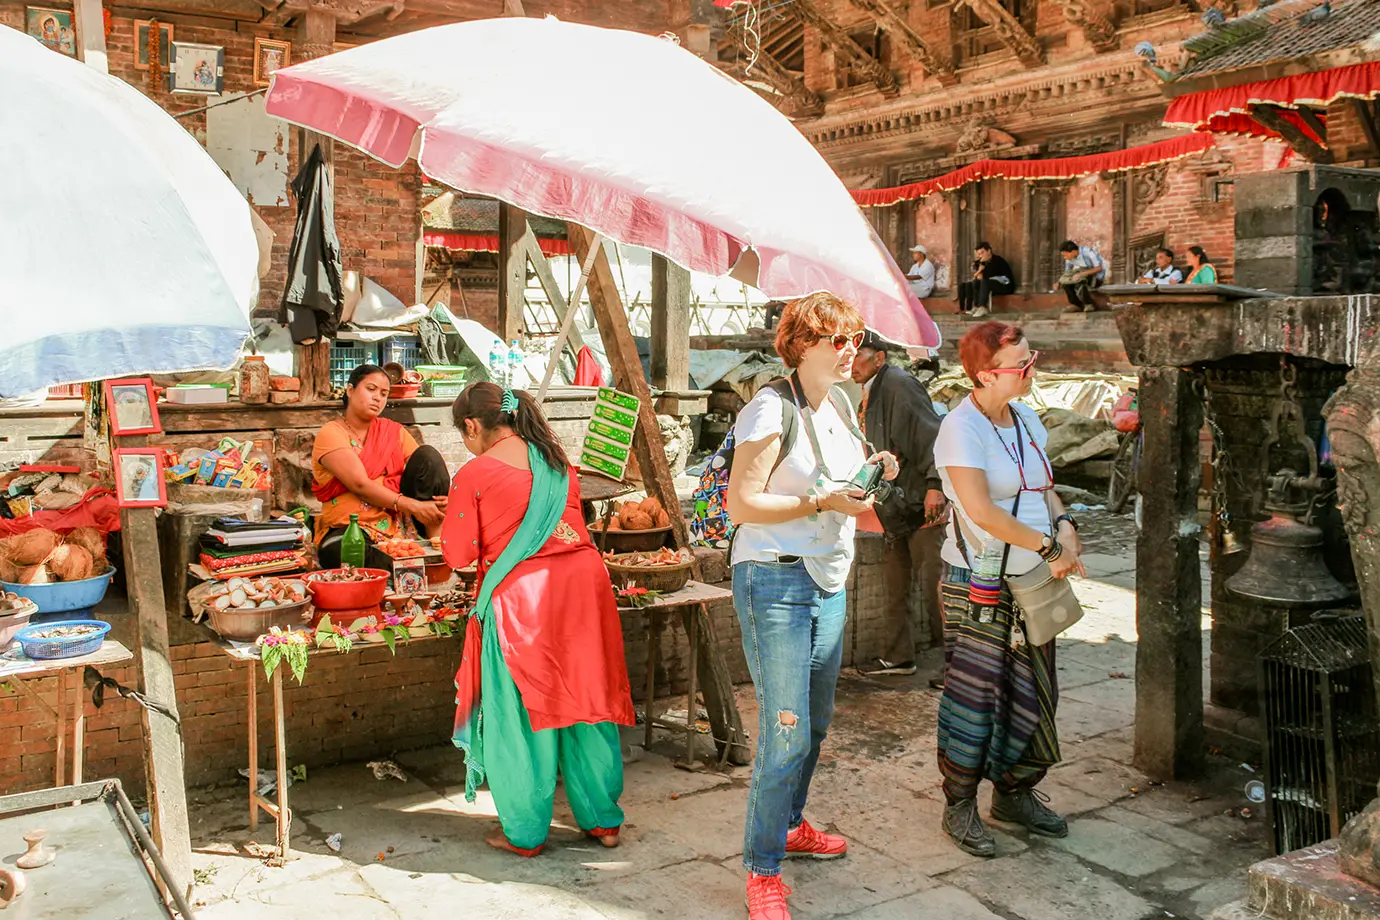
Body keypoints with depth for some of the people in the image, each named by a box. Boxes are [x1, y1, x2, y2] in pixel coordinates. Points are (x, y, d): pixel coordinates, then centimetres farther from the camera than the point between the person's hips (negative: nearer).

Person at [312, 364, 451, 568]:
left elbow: (428, 469, 3)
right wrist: (412, 506, -23)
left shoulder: (393, 431, 13)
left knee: (427, 454, -12)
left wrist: (443, 500, -20)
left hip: (399, 524, 5)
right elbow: (360, 485, -17)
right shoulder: (331, 434, -4)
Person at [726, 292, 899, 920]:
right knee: (785, 731, -5)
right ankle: (762, 869, 10)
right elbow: (742, 504, -19)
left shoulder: (840, 404, 10)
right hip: (774, 582, -8)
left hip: (828, 580, 8)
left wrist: (870, 472, 2)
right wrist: (823, 501, -23)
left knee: (815, 722, 18)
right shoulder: (771, 409, -15)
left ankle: (789, 826, 38)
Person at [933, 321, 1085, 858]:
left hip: (1031, 584, 8)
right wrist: (1048, 545, -20)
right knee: (975, 696, 0)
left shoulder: (1026, 421, 11)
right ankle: (960, 808, 16)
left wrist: (1065, 527, -3)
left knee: (1033, 692, 13)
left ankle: (1015, 794, 31)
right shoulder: (961, 428, -15)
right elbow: (981, 510, -24)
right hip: (978, 588, -8)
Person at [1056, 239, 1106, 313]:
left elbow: (1099, 268, -26)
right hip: (1084, 277, 7)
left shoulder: (1088, 252, -27)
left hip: (1097, 277, -7)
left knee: (1079, 285, -33)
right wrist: (1058, 284, -16)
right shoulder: (1070, 257, -6)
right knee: (1065, 282, -17)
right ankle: (1076, 305, -8)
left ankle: (1090, 304, -12)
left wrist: (1081, 274, -35)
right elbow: (1067, 273, 2)